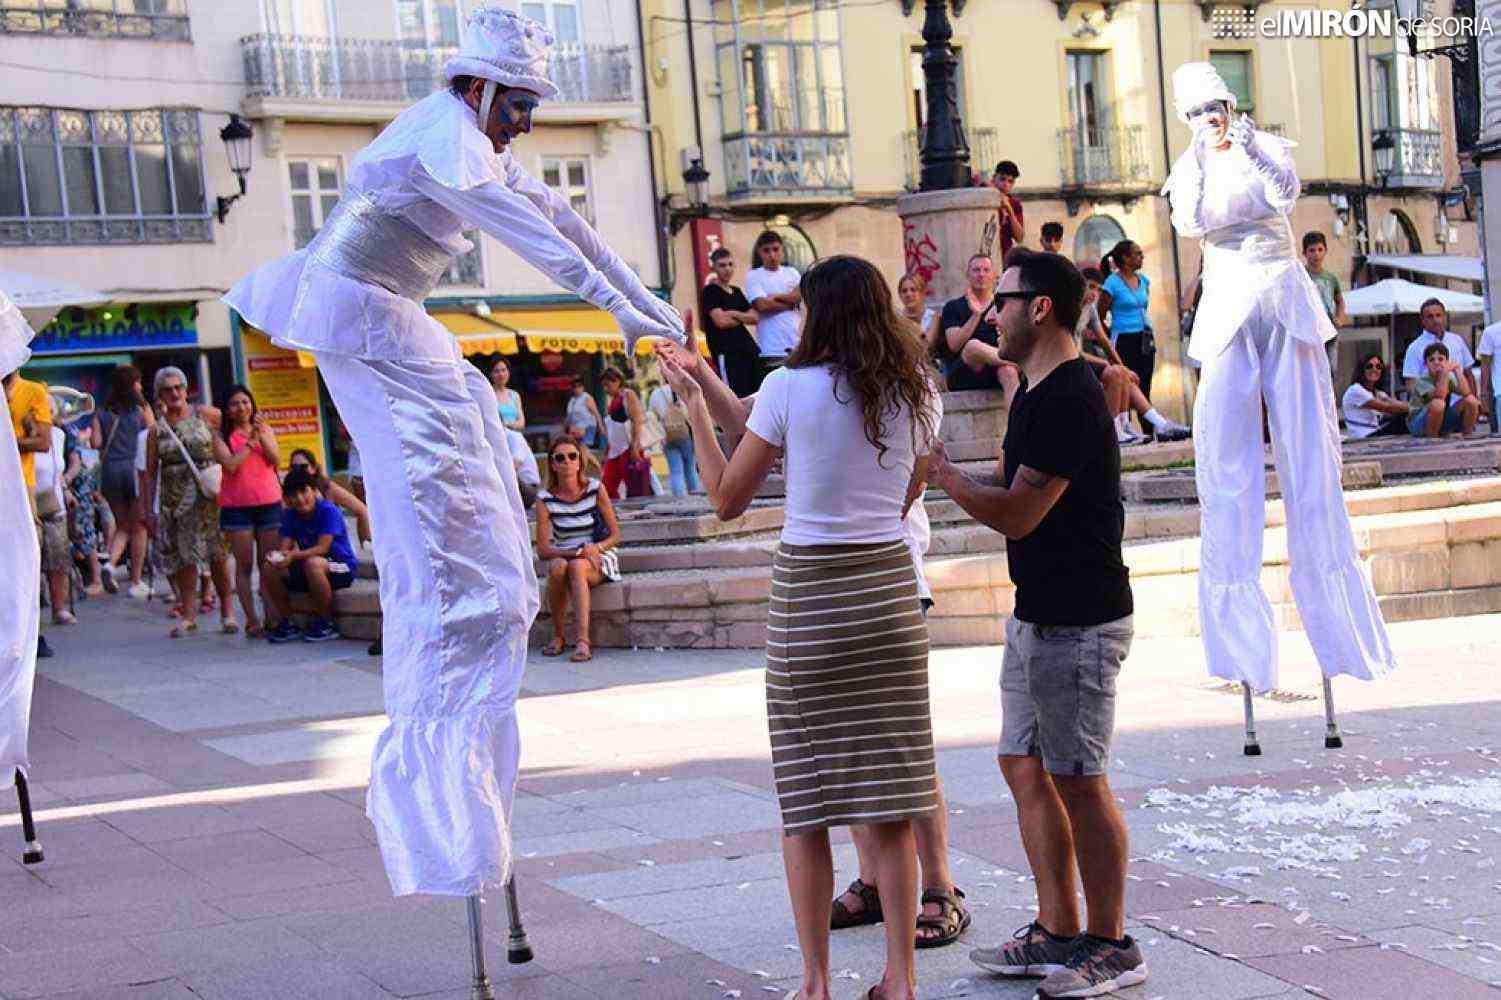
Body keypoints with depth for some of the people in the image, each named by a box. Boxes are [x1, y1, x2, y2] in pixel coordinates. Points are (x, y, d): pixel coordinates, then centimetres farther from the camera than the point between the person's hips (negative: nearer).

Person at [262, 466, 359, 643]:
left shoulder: (328, 511, -16)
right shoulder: (290, 515, 2)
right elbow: (285, 547, -6)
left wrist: (294, 555, -37)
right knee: (268, 569, -12)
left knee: (312, 563, -38)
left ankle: (326, 624, -23)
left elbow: (322, 548, -24)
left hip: (342, 567, -6)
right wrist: (278, 555, -30)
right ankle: (286, 623, -1)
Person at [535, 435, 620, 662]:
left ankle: (583, 641, -44)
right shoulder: (546, 499, -5)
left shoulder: (595, 489, -6)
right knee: (558, 566, -33)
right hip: (562, 556, 1)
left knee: (576, 567, -34)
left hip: (598, 559, -1)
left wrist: (596, 548, -24)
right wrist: (577, 551, -23)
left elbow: (615, 535, -3)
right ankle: (558, 635, -19)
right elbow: (542, 550, -9)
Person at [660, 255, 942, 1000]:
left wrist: (695, 405, 9)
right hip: (888, 586, 4)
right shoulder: (916, 394, 4)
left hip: (809, 594, -3)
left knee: (805, 803, 6)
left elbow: (726, 499, -2)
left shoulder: (790, 388, -9)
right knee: (888, 805, 8)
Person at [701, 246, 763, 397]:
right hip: (727, 352, -7)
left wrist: (734, 314, -5)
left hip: (749, 349, 7)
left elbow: (755, 318, 11)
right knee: (739, 395, -17)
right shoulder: (710, 292, -1)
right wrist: (743, 318, 5)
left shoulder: (737, 292, 20)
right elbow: (721, 321, -12)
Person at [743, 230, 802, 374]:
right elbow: (762, 305, -12)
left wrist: (777, 296, -8)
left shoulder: (791, 272, 14)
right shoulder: (753, 276, 2)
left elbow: (803, 294, -2)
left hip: (797, 346, 4)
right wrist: (791, 301, -2)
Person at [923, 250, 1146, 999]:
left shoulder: (1071, 401, -19)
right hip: (1037, 614, 10)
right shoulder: (1034, 395, 15)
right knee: (1025, 769, 12)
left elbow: (1017, 513, -21)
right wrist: (941, 470, 8)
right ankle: (1057, 933, 21)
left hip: (1079, 621, -10)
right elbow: (1006, 488, 19)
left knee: (1079, 782, -2)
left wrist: (942, 472, -11)